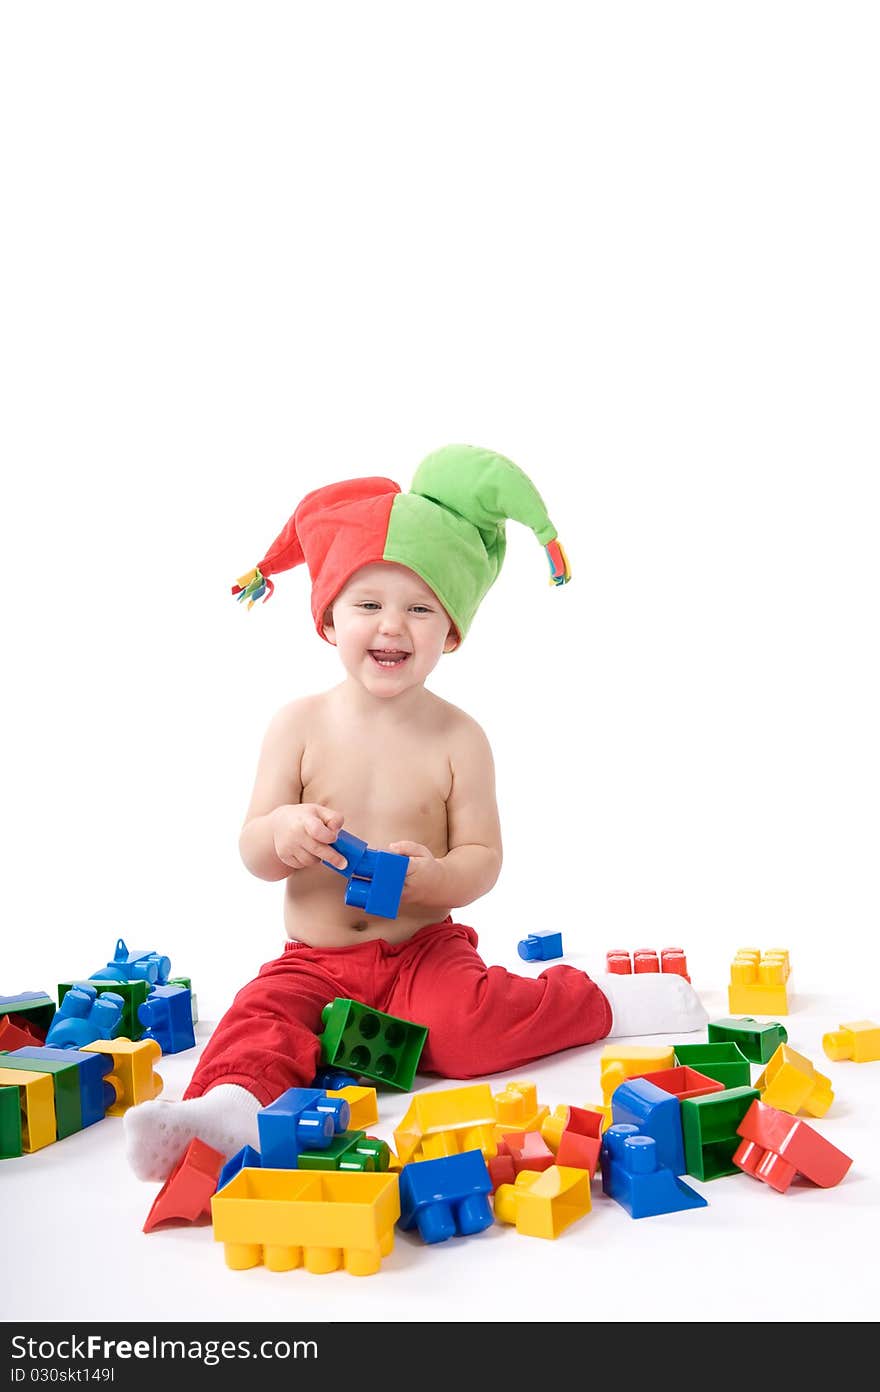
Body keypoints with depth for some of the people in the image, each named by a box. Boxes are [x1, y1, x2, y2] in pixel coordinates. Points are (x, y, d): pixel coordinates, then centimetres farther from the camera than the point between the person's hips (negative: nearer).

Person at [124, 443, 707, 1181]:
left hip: (424, 947, -2)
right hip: (314, 959, 2)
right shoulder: (299, 725, -3)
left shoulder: (458, 738, -6)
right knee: (263, 1017, -26)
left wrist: (431, 877, -26)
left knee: (467, 1026, -27)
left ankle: (601, 1001, -7)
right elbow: (253, 854, -2)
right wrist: (284, 834, -25)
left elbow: (483, 860, -4)